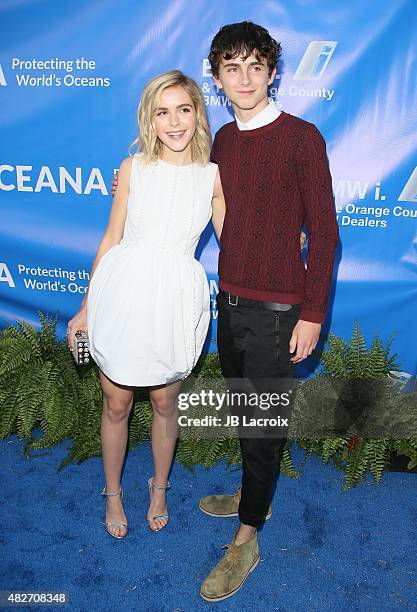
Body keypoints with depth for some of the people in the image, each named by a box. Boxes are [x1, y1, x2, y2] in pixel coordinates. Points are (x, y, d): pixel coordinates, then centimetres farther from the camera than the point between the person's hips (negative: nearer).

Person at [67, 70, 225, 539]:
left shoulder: (213, 175, 2)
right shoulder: (133, 167, 1)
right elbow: (111, 240, 4)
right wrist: (86, 308, 6)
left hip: (176, 298, 0)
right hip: (123, 291, 0)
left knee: (165, 402, 16)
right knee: (116, 404, 13)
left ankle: (159, 487, 43)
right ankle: (113, 492, 40)